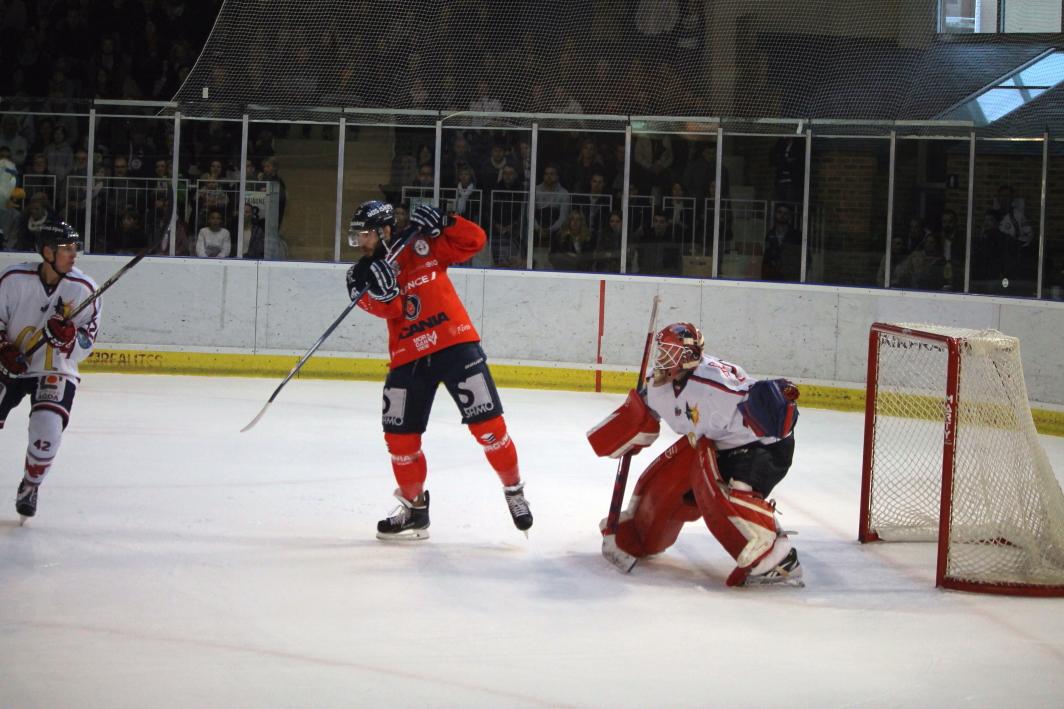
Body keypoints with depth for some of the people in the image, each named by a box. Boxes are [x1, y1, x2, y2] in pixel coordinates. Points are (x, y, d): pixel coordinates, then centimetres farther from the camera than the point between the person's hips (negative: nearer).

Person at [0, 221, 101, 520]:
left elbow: (84, 344, -8)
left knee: (47, 430, -20)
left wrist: (67, 336, -29)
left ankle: (30, 488, 6)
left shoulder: (84, 289, -12)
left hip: (56, 372, -1)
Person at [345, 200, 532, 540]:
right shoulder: (365, 272, 5)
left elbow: (474, 241, -3)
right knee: (399, 436, 3)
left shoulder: (424, 246, -1)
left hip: (455, 345, -4)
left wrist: (443, 222, -16)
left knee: (487, 423, -7)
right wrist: (383, 291, -31)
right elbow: (388, 309, -11)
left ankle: (514, 491, 12)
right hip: (407, 359, 4)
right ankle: (414, 508, 21)